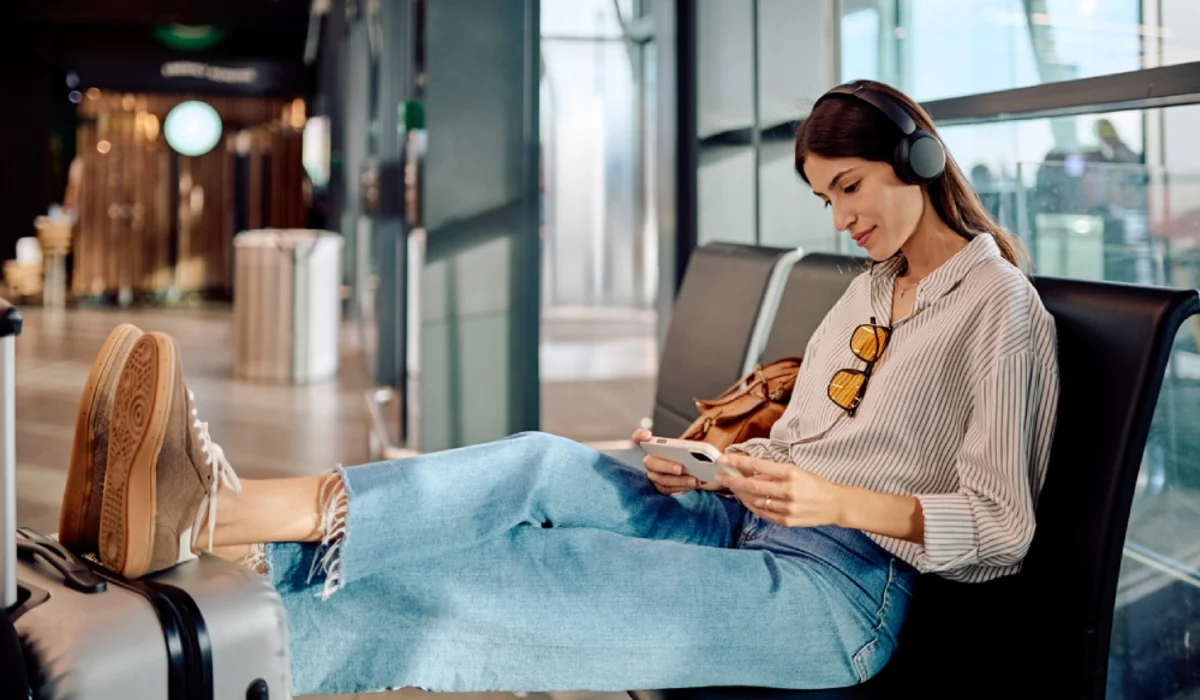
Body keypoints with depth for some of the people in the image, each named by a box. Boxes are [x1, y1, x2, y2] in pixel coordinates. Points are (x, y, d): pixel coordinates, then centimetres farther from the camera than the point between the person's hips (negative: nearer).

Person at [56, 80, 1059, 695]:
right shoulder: (873, 286, 22)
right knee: (547, 467, -20)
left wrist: (843, 502, -22)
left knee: (522, 575, -25)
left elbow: (1000, 531, -9)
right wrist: (704, 468, 0)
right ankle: (215, 508, -31)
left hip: (848, 584, -7)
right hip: (752, 523, 7)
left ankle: (208, 520, -33)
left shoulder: (1001, 303, -4)